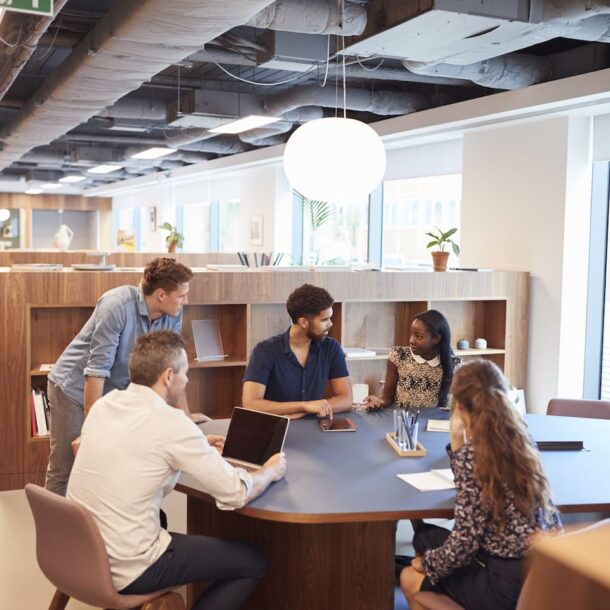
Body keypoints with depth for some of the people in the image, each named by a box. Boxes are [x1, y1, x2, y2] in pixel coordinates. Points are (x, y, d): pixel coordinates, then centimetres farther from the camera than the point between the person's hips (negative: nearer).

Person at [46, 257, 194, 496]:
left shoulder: (174, 315, -10)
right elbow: (97, 369, -28)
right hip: (75, 388, -5)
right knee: (63, 469, -1)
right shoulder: (117, 305, -28)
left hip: (116, 392, 6)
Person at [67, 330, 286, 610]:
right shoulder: (171, 421, -20)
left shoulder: (103, 404, 1)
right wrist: (271, 470, 5)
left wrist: (195, 446, 19)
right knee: (253, 562, 6)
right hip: (125, 571, -8)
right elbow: (236, 494, -14)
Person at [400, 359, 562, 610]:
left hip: (511, 586, -7)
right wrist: (458, 443, 7)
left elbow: (464, 541, -17)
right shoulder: (518, 436, 3)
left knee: (411, 579, 14)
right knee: (426, 536, 20)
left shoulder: (474, 452, -19)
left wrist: (427, 563, 1)